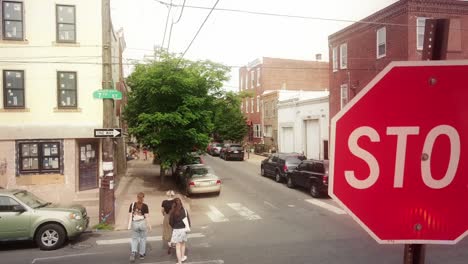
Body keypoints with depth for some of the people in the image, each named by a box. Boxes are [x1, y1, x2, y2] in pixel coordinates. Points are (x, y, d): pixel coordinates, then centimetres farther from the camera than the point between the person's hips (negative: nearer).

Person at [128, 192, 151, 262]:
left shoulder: (132, 205, -2)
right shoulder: (145, 206, -9)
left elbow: (130, 215, 0)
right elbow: (147, 216, -9)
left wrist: (129, 224, 8)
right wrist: (149, 225, -1)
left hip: (134, 223, 2)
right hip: (143, 223, -1)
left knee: (134, 238, 13)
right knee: (143, 238, 14)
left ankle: (133, 252, -8)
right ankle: (142, 254, 21)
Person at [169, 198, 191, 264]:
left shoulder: (172, 212, -12)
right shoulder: (184, 210, -6)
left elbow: (171, 222, -6)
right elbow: (188, 219, -4)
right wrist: (188, 227, 12)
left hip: (176, 230, -3)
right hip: (184, 229, 3)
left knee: (178, 247, 4)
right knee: (183, 244, 25)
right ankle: (182, 257, 41)